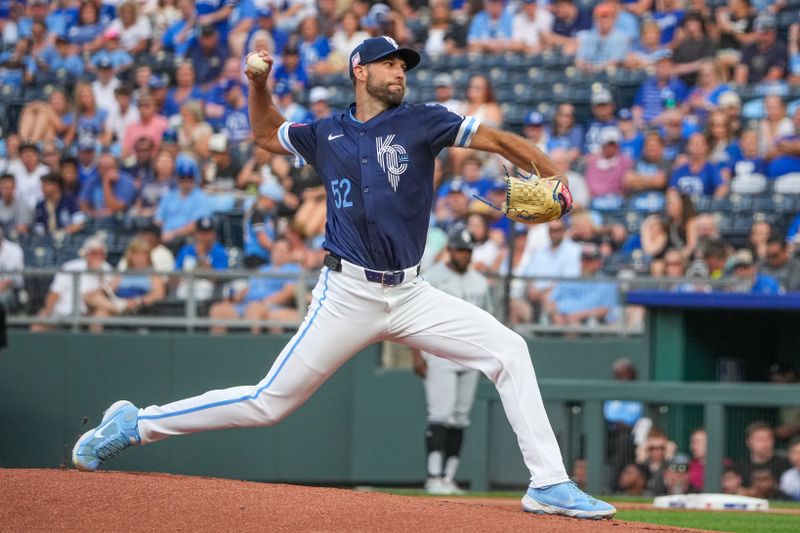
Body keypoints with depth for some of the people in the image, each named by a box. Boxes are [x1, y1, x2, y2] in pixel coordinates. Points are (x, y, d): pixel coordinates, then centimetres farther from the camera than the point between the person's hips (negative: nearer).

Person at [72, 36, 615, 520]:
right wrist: (260, 87, 6)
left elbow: (497, 138, -7)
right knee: (270, 402, -3)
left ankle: (549, 484, -9)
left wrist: (554, 180, -21)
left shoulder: (422, 122, 1)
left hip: (411, 295, 1)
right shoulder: (327, 136, 6)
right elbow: (266, 134, 25)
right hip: (348, 295, -1)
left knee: (508, 350, -12)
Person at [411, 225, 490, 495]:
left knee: (460, 419, 4)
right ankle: (434, 477, -16)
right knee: (441, 415, -14)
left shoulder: (479, 281, 14)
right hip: (439, 354, -6)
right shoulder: (432, 278, -3)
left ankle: (449, 478, 7)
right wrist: (416, 354, -13)